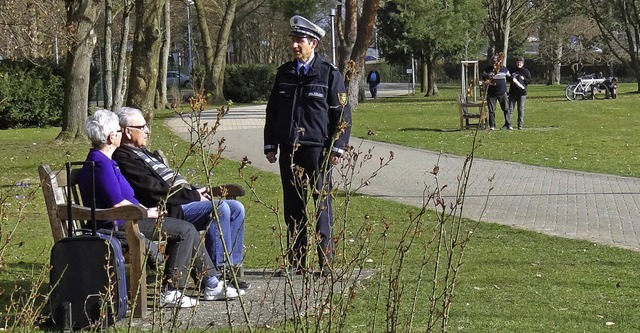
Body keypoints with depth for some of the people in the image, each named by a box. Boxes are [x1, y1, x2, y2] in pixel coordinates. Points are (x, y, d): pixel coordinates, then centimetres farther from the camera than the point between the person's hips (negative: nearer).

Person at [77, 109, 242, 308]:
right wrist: (146, 212, -9)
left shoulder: (101, 161, 18)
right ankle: (171, 292, -12)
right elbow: (118, 204, -22)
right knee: (185, 230, -13)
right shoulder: (101, 164, -17)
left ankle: (211, 284, 10)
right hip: (118, 226, -11)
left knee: (186, 230, 9)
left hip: (125, 221, 11)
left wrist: (146, 210, 11)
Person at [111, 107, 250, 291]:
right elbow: (156, 191, -19)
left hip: (185, 200, 11)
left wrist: (196, 191, 7)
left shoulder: (141, 153, 25)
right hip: (170, 210, -11)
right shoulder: (123, 158, -10)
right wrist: (194, 196, -14)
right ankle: (218, 270, -21)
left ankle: (232, 267, 3)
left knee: (236, 208, 3)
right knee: (220, 208, -27)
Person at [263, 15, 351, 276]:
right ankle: (296, 262, 13)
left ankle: (326, 262, 1)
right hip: (289, 150, 5)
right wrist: (270, 145, 12)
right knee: (293, 207, 7)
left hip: (317, 150, -5)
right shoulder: (284, 73, 12)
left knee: (322, 204, -3)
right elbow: (272, 111, 18)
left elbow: (342, 114, -3)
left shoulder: (329, 73, -2)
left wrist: (337, 147, -10)